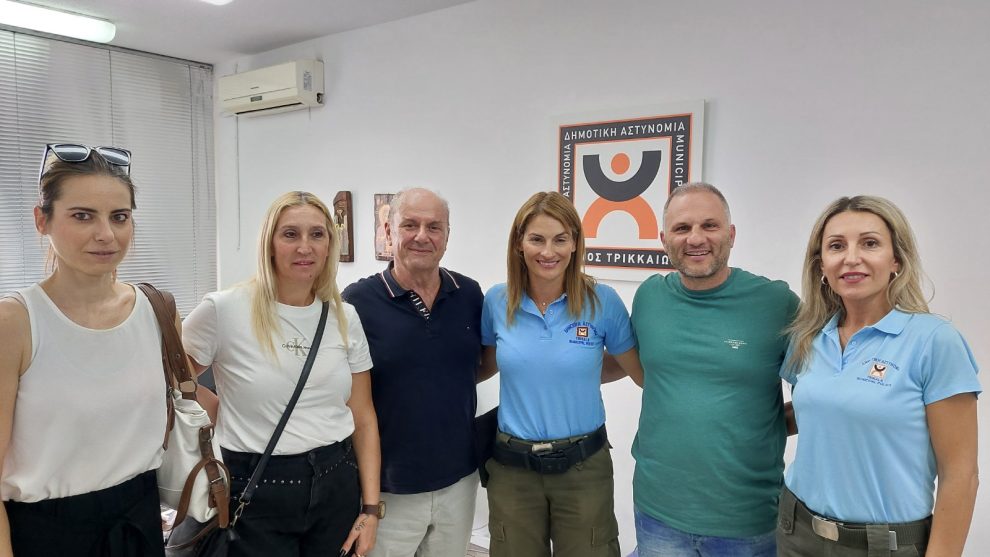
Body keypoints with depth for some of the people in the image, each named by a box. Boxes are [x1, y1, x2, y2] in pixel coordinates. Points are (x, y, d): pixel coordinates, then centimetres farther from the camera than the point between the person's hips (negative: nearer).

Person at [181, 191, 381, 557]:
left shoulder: (345, 318, 1)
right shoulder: (223, 309, -11)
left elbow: (363, 418, 4)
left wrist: (371, 508, 2)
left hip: (336, 485, 4)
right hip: (256, 492, -3)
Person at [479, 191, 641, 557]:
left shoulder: (602, 302, -10)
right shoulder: (497, 302, -3)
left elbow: (639, 370, 3)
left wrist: (583, 376, -2)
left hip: (583, 466, -2)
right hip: (511, 467, 2)